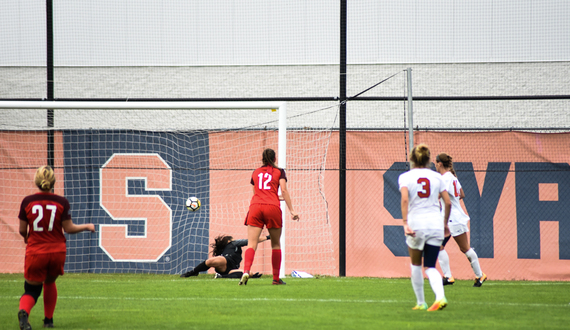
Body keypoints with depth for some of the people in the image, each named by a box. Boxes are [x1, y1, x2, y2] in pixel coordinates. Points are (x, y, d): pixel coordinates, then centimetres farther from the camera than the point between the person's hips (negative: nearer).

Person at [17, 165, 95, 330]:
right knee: (50, 283, 27)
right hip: (57, 251, 1)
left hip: (35, 252, -1)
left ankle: (23, 312, -26)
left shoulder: (27, 202, -5)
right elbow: (69, 228, -3)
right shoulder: (62, 202, -6)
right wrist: (87, 227, 15)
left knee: (31, 289, 6)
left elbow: (22, 230, 0)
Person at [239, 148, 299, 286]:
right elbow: (284, 191, 1)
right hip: (272, 207, -2)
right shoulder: (279, 172, 12)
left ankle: (246, 272, -30)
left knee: (252, 244, -7)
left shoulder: (256, 172, 22)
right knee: (276, 244, 12)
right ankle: (276, 278, 13)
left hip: (255, 207, 2)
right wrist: (292, 210, 1)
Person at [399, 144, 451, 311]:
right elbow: (448, 202, 7)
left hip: (416, 222, -2)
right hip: (435, 223, 2)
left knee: (416, 265, 18)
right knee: (430, 267, 5)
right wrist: (445, 223, 19)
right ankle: (440, 297, -21)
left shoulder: (405, 177, 1)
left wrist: (405, 222, -21)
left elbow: (405, 199, -16)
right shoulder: (436, 177, 8)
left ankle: (421, 302, 21)